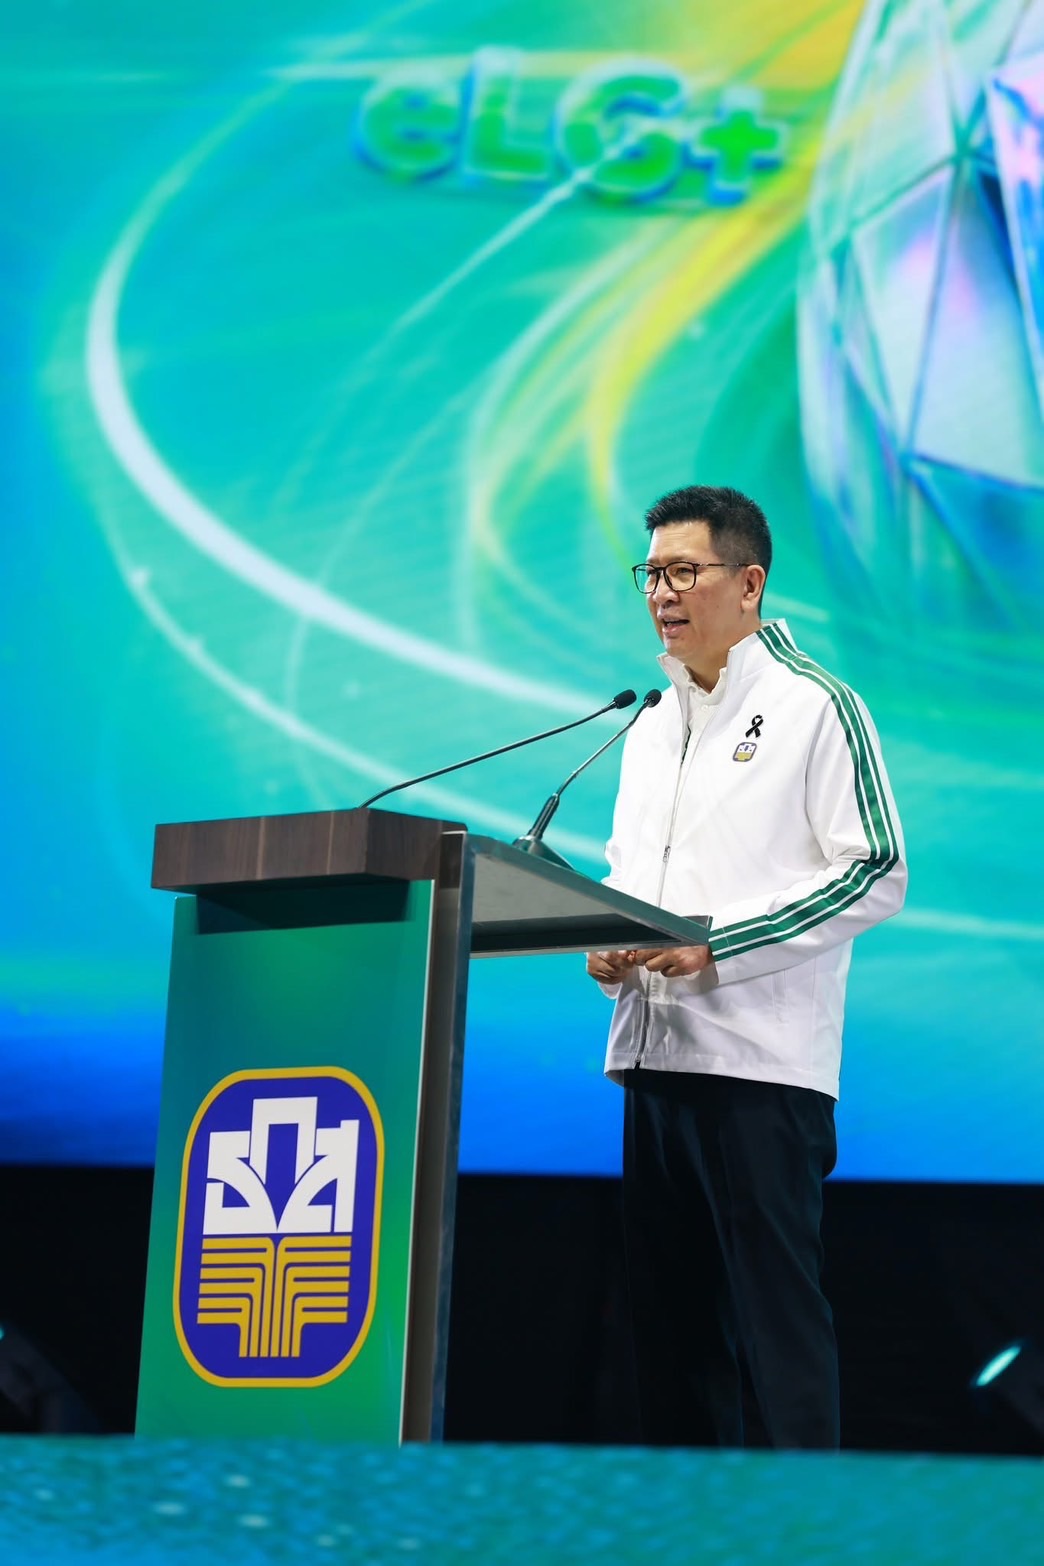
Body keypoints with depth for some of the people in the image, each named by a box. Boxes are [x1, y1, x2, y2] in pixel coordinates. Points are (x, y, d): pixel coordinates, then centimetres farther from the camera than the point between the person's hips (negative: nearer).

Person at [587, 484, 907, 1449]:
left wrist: (717, 944, -16)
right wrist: (605, 942, 4)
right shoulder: (651, 728, 19)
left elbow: (877, 874, -11)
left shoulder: (814, 708, -4)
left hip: (765, 1061, -8)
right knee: (671, 1314, 9)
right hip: (654, 1051, 8)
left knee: (778, 1307, -8)